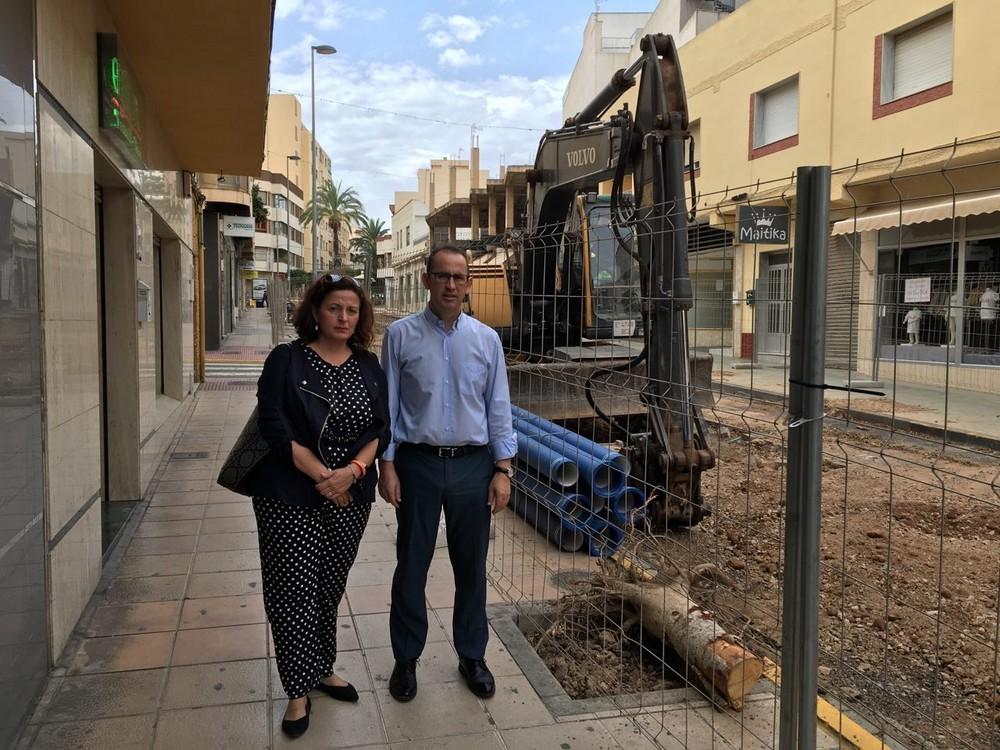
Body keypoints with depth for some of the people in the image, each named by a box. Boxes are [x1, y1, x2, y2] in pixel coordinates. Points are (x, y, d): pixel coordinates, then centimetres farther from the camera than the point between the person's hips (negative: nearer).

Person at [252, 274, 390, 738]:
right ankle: (299, 691, 15)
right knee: (294, 591, 1)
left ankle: (323, 669, 34)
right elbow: (275, 429, -13)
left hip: (350, 499, 4)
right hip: (290, 499, -3)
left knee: (330, 588, 15)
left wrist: (353, 470, -17)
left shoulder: (369, 367, 5)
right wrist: (323, 477, -15)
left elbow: (380, 430, 1)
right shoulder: (286, 360, -6)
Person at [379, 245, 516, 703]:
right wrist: (386, 465, -4)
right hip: (418, 463, -1)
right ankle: (406, 658, 28)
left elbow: (498, 408, 4)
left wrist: (502, 469, 0)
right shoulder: (401, 335, -3)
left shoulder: (486, 339, 2)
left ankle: (472, 656, 30)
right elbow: (387, 405, 0)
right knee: (411, 566, 10)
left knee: (471, 568, 12)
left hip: (473, 465, 2)